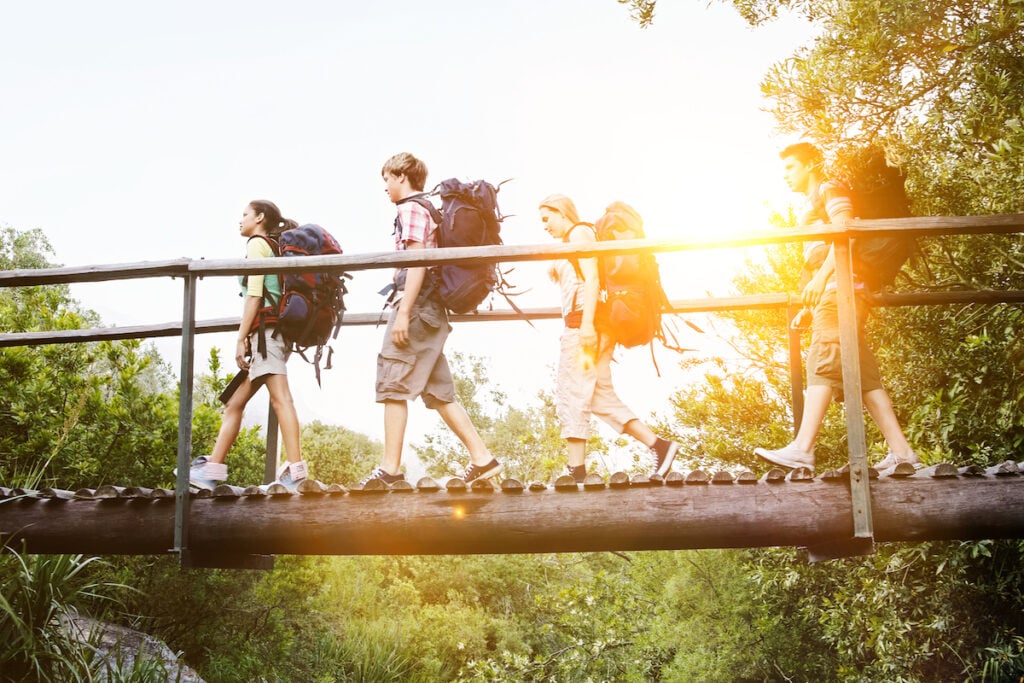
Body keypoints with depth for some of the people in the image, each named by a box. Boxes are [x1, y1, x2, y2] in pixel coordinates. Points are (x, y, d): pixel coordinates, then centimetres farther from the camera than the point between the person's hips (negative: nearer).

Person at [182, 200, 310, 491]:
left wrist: (241, 338, -12)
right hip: (277, 332, 10)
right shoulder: (277, 247, 26)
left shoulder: (257, 243, 0)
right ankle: (213, 467, 13)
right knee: (235, 401, 11)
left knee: (280, 397, -19)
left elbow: (254, 294, -11)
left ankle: (295, 469, -27)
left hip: (265, 329, -10)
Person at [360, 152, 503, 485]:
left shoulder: (411, 209, -6)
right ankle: (482, 458, 6)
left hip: (417, 306, -10)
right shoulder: (429, 208, 23)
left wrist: (403, 313, -21)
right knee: (439, 391, 9)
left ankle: (390, 469, -12)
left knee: (392, 384, -9)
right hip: (432, 310, 10)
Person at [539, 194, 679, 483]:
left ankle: (577, 472, -13)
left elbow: (592, 278, -14)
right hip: (582, 326, 10)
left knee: (572, 394, -10)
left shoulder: (578, 233, -1)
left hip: (583, 321, -10)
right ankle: (658, 445, -1)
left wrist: (587, 324, -22)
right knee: (602, 396, 6)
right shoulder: (575, 239, 27)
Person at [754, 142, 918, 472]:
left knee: (822, 364, -20)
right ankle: (900, 451, -3)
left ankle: (802, 449, -31)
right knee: (863, 374, 2)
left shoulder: (829, 190, 5)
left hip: (838, 289, -10)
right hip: (829, 296, 10)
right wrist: (807, 306, 24)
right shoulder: (811, 207, 32)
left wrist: (821, 276, -22)